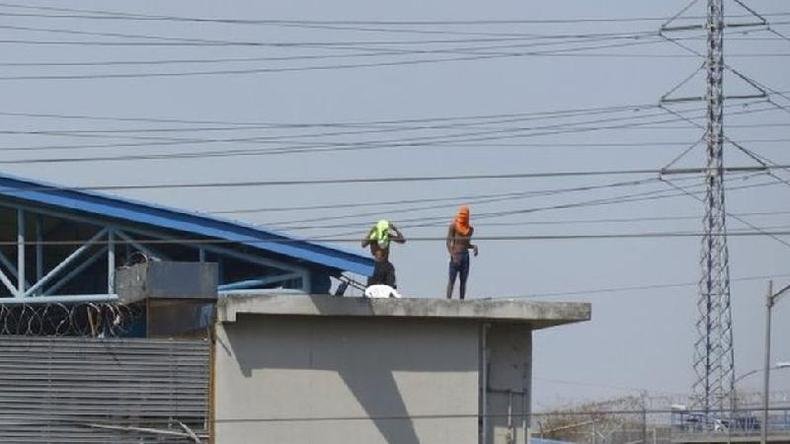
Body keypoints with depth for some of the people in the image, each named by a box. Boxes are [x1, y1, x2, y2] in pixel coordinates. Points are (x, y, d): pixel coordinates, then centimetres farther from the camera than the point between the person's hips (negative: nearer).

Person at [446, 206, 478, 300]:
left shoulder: (470, 229, 8)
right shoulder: (453, 226, -7)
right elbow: (448, 242, -8)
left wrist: (474, 247, -4)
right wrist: (453, 256, -17)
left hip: (465, 257, 5)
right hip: (455, 256, -5)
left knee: (463, 282, 5)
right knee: (452, 280, -7)